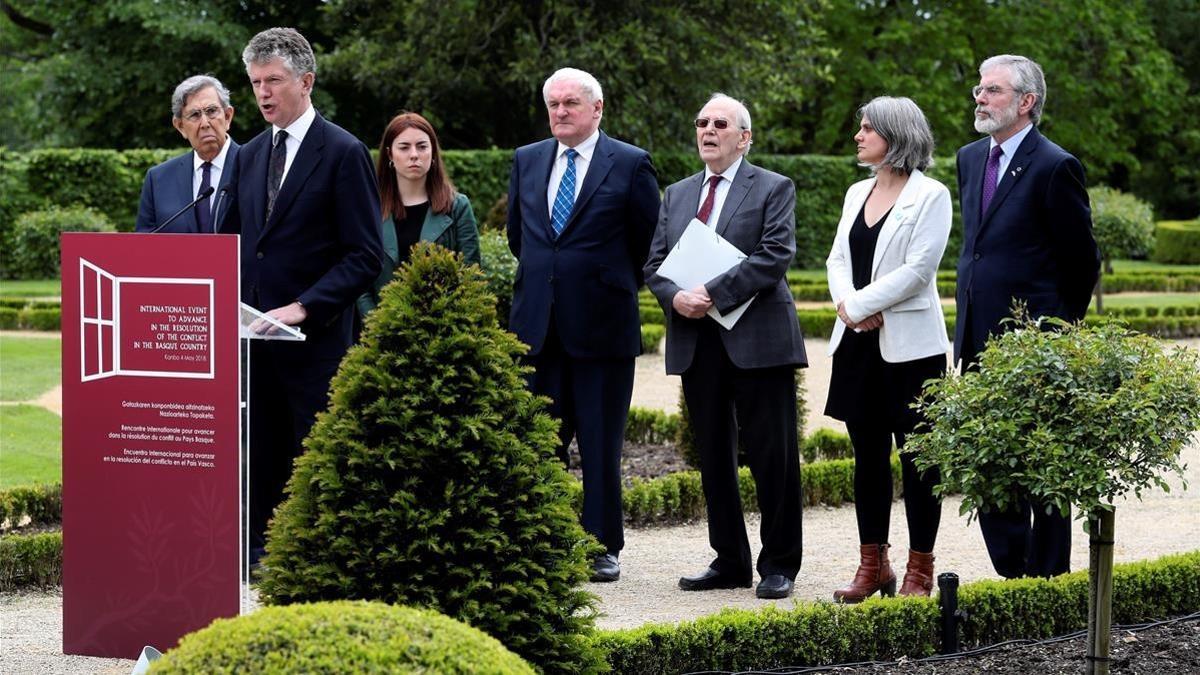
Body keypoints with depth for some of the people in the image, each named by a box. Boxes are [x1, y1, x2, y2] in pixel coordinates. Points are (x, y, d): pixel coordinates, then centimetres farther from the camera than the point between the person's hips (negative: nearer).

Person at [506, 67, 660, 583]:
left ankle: (604, 549, 10)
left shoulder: (630, 164, -3)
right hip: (538, 326, 4)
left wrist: (616, 288, 10)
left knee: (601, 444, 3)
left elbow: (648, 241, 4)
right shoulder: (527, 161, 10)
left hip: (601, 325, -4)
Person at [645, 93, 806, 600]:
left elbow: (774, 255, -12)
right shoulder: (677, 195, 18)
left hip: (757, 342, -5)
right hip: (697, 343, 5)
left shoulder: (774, 189, 1)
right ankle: (729, 562, 17)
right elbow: (654, 261, 12)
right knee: (713, 458, 9)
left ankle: (779, 565, 5)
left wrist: (713, 294, -18)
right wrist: (675, 297, -10)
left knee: (772, 456, -3)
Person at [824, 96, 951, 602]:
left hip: (909, 346, -7)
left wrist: (860, 304, -15)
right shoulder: (857, 193, 14)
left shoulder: (930, 195, -7)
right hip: (859, 344, 7)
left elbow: (918, 268, -15)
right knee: (868, 456, 9)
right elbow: (838, 258, 11)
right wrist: (845, 302, -9)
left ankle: (919, 572, 4)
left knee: (916, 460, -1)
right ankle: (873, 567, 15)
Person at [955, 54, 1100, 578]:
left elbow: (1082, 261, -6)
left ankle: (1048, 579, 8)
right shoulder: (971, 159, 12)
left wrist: (1059, 329, 2)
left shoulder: (1055, 167, -11)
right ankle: (1012, 576, 20)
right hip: (980, 340, 8)